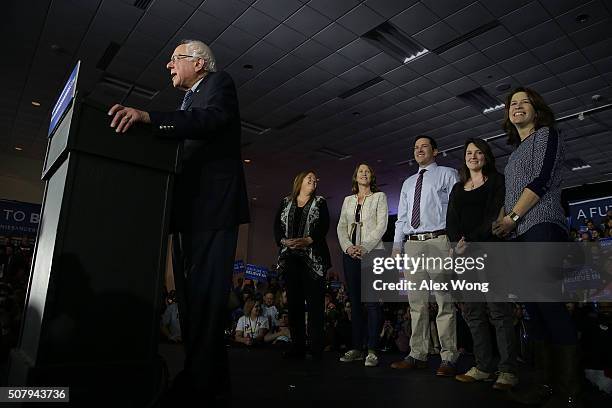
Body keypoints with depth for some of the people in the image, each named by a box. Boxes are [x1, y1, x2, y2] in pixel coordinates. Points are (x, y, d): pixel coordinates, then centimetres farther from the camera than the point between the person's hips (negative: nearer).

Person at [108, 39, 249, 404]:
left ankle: (202, 381, -4)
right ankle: (210, 375, 17)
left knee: (205, 294, -11)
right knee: (190, 294, 9)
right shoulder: (188, 100, 28)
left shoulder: (219, 83, 4)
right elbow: (174, 148, 22)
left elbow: (212, 118, -19)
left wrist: (147, 117, -29)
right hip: (188, 208, 9)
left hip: (213, 204, -9)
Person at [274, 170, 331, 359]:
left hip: (313, 257, -2)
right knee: (294, 300, 2)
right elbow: (277, 226, 9)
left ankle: (316, 347, -2)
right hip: (290, 257, 2)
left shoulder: (320, 202, 11)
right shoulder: (286, 202, 17)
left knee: (314, 301, -6)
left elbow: (324, 227, -2)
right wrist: (283, 241, -10)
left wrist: (308, 240, -18)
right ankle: (297, 346, 7)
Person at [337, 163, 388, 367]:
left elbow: (381, 225, -3)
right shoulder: (348, 200, 20)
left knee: (371, 302, -9)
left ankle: (372, 350, -5)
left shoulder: (379, 197, 9)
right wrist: (348, 246, -7)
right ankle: (356, 348, 9)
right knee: (355, 302, 4)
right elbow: (341, 226, 12)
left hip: (372, 253, -4)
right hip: (350, 254, 4)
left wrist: (365, 247, -14)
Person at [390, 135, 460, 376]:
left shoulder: (447, 175, 9)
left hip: (438, 242, -5)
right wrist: (397, 245, 10)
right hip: (412, 245, 5)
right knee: (417, 304, 7)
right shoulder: (408, 183, 25)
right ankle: (417, 355, 15)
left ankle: (448, 359, 3)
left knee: (444, 303, -4)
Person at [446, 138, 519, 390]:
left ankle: (507, 370, -1)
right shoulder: (458, 188, 21)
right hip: (464, 254, 5)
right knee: (472, 312, 2)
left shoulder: (496, 181, 7)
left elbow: (494, 215, -5)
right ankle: (484, 367, 8)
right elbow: (451, 221, 11)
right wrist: (457, 244, -9)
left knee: (498, 310, -7)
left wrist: (471, 242, -15)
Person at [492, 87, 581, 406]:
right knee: (534, 308, 4)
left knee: (548, 304, -14)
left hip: (541, 227, -8)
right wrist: (503, 222, 9)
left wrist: (512, 217, -9)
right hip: (519, 235, 8)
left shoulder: (545, 134, 5)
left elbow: (541, 181, -8)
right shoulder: (517, 150, 26)